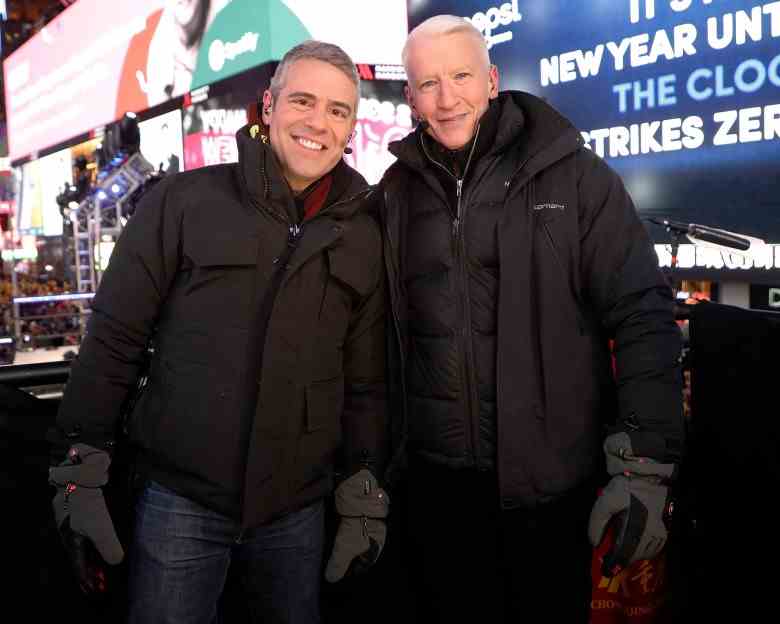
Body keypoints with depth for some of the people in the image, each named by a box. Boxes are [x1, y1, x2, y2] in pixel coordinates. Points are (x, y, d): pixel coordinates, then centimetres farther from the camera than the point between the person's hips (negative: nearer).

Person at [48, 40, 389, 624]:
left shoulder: (362, 237, 4)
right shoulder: (183, 202, -6)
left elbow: (365, 381, 8)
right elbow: (113, 340, -4)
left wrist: (364, 495, 6)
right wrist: (82, 475, -5)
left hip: (297, 510, 3)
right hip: (179, 501, -2)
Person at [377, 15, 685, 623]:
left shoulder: (573, 174, -6)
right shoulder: (397, 191, 6)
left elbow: (643, 317, -8)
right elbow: (385, 336, 10)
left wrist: (645, 464, -14)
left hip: (551, 476, -3)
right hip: (432, 476, 3)